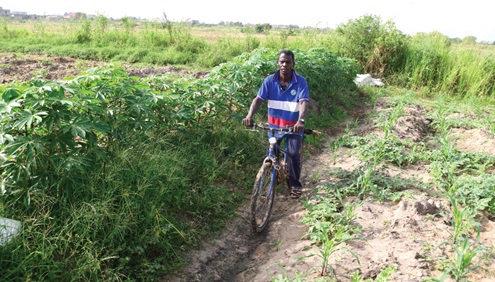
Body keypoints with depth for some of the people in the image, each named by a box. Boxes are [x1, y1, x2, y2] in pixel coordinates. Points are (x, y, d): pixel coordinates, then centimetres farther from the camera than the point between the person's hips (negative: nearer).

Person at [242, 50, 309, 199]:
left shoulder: (300, 82, -13)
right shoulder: (269, 80, -9)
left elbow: (303, 102, -25)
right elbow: (258, 99, -15)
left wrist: (300, 121, -43)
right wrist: (249, 116, -32)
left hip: (294, 126, -2)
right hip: (275, 125, 2)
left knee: (293, 153, -14)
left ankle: (295, 184, 10)